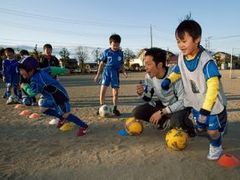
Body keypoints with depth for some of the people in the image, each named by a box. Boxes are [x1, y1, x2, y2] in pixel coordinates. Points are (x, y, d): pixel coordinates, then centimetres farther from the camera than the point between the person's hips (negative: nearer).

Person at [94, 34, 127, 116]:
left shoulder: (120, 53, 5)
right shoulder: (106, 52, 0)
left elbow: (121, 65, 14)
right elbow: (102, 63, 5)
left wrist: (124, 72, -3)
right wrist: (97, 75, 4)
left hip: (115, 73, 2)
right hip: (106, 71, -1)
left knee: (115, 92, 3)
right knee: (103, 89, -12)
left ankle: (115, 108, 18)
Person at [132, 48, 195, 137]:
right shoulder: (149, 76, -12)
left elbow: (183, 101, -28)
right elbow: (149, 98, 1)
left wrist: (162, 112, -30)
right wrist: (142, 94, -23)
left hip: (179, 106, -5)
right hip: (162, 104, 6)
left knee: (176, 120, -38)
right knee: (137, 112, -10)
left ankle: (187, 126, -1)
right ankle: (166, 122, 5)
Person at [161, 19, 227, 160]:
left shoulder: (206, 60, -30)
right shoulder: (181, 57, -8)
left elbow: (213, 86, -32)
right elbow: (178, 71, 13)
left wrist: (205, 109, -35)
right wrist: (169, 80, -7)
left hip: (212, 103, -5)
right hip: (196, 102, 6)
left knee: (212, 130, 6)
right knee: (200, 127, 17)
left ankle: (216, 146, 37)